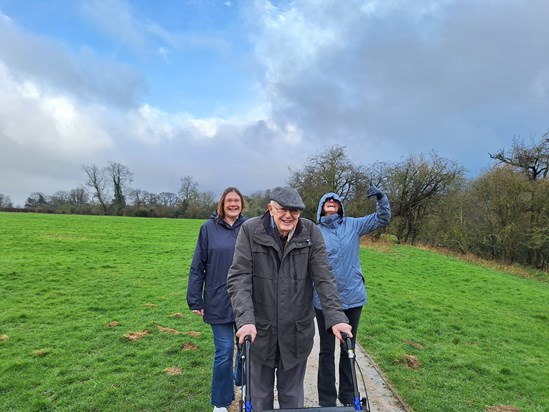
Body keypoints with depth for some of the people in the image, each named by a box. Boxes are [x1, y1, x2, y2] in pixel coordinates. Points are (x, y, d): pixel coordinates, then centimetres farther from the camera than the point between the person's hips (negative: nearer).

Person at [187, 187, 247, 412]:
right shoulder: (209, 227, -4)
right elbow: (197, 266, -2)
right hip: (218, 301, -2)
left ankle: (242, 380, 46)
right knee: (224, 351, 5)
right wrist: (195, 300, -4)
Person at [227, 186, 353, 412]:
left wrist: (336, 317, -18)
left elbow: (324, 278, -8)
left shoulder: (311, 232, -6)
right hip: (260, 330, -1)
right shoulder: (250, 230, -11)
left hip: (297, 331, 1)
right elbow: (239, 277, -15)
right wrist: (245, 319, -27)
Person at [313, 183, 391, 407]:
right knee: (327, 350, 9)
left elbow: (382, 219, 1)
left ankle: (348, 395, 36)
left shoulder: (353, 225, 0)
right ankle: (327, 400, 25)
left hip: (352, 297, 2)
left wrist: (381, 197, -17)